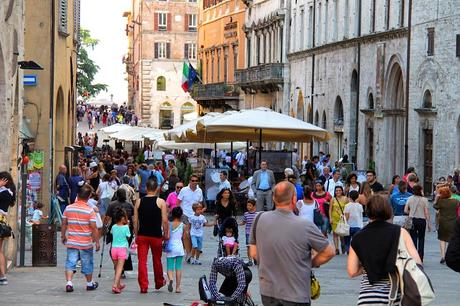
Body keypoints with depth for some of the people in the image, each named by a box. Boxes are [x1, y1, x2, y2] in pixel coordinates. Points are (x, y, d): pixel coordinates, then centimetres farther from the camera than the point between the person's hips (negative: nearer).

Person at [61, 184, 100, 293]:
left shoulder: (68, 208, -2)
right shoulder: (90, 211, -12)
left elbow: (64, 224, 5)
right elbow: (94, 228, -12)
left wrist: (63, 236, 19)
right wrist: (97, 242, -3)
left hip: (71, 242, 2)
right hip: (86, 243, -2)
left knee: (70, 263, 2)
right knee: (87, 264, 13)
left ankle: (69, 283, -14)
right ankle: (89, 284, 27)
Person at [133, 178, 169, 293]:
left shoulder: (139, 202, 1)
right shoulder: (161, 202, -6)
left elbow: (135, 220, 3)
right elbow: (165, 220, -8)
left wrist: (136, 234, 12)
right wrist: (166, 234, 3)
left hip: (142, 235, 1)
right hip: (156, 235, -1)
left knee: (142, 261, 2)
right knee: (157, 260, 16)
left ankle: (143, 286, -3)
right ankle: (159, 282, 33)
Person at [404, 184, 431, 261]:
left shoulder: (410, 199, -1)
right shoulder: (424, 200, -7)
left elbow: (405, 210, -2)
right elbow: (426, 213, -7)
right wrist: (429, 224, 0)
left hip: (412, 220, 1)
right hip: (422, 220, -1)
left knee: (413, 239, 6)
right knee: (421, 239, 10)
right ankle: (420, 259, 10)